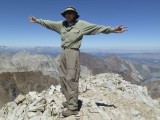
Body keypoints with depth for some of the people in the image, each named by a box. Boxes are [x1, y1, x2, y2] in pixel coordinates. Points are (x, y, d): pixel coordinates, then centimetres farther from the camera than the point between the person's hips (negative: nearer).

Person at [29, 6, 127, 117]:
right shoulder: (62, 24, 13)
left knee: (71, 79, -10)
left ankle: (73, 108, -1)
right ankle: (70, 101, 24)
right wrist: (37, 20, 32)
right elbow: (48, 23, 24)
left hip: (73, 53, -6)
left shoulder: (81, 24, -3)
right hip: (63, 53, 7)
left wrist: (113, 30, -16)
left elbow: (97, 27, -9)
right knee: (63, 78, 9)